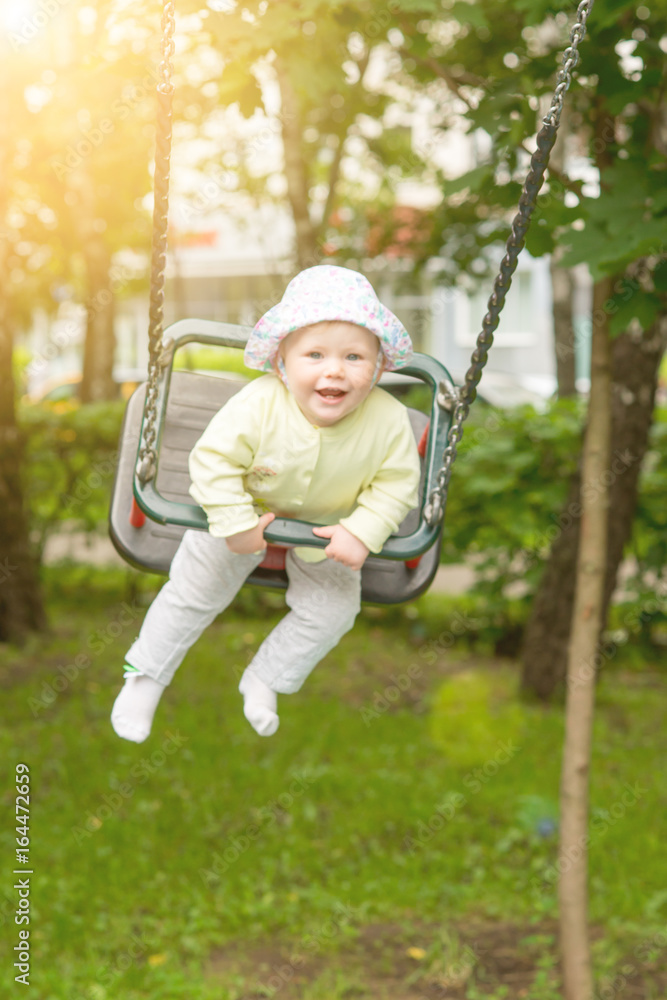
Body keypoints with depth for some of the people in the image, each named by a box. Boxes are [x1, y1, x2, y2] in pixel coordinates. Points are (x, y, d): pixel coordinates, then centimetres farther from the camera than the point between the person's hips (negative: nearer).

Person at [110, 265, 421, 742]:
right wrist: (235, 524, -31)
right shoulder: (258, 406, -37)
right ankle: (145, 676, 29)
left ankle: (265, 679, 28)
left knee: (331, 612, 2)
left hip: (327, 529, 2)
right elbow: (213, 459, -28)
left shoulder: (389, 421, -31)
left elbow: (397, 482, -17)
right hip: (246, 514, -2)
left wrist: (363, 532, -28)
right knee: (193, 594, 6)